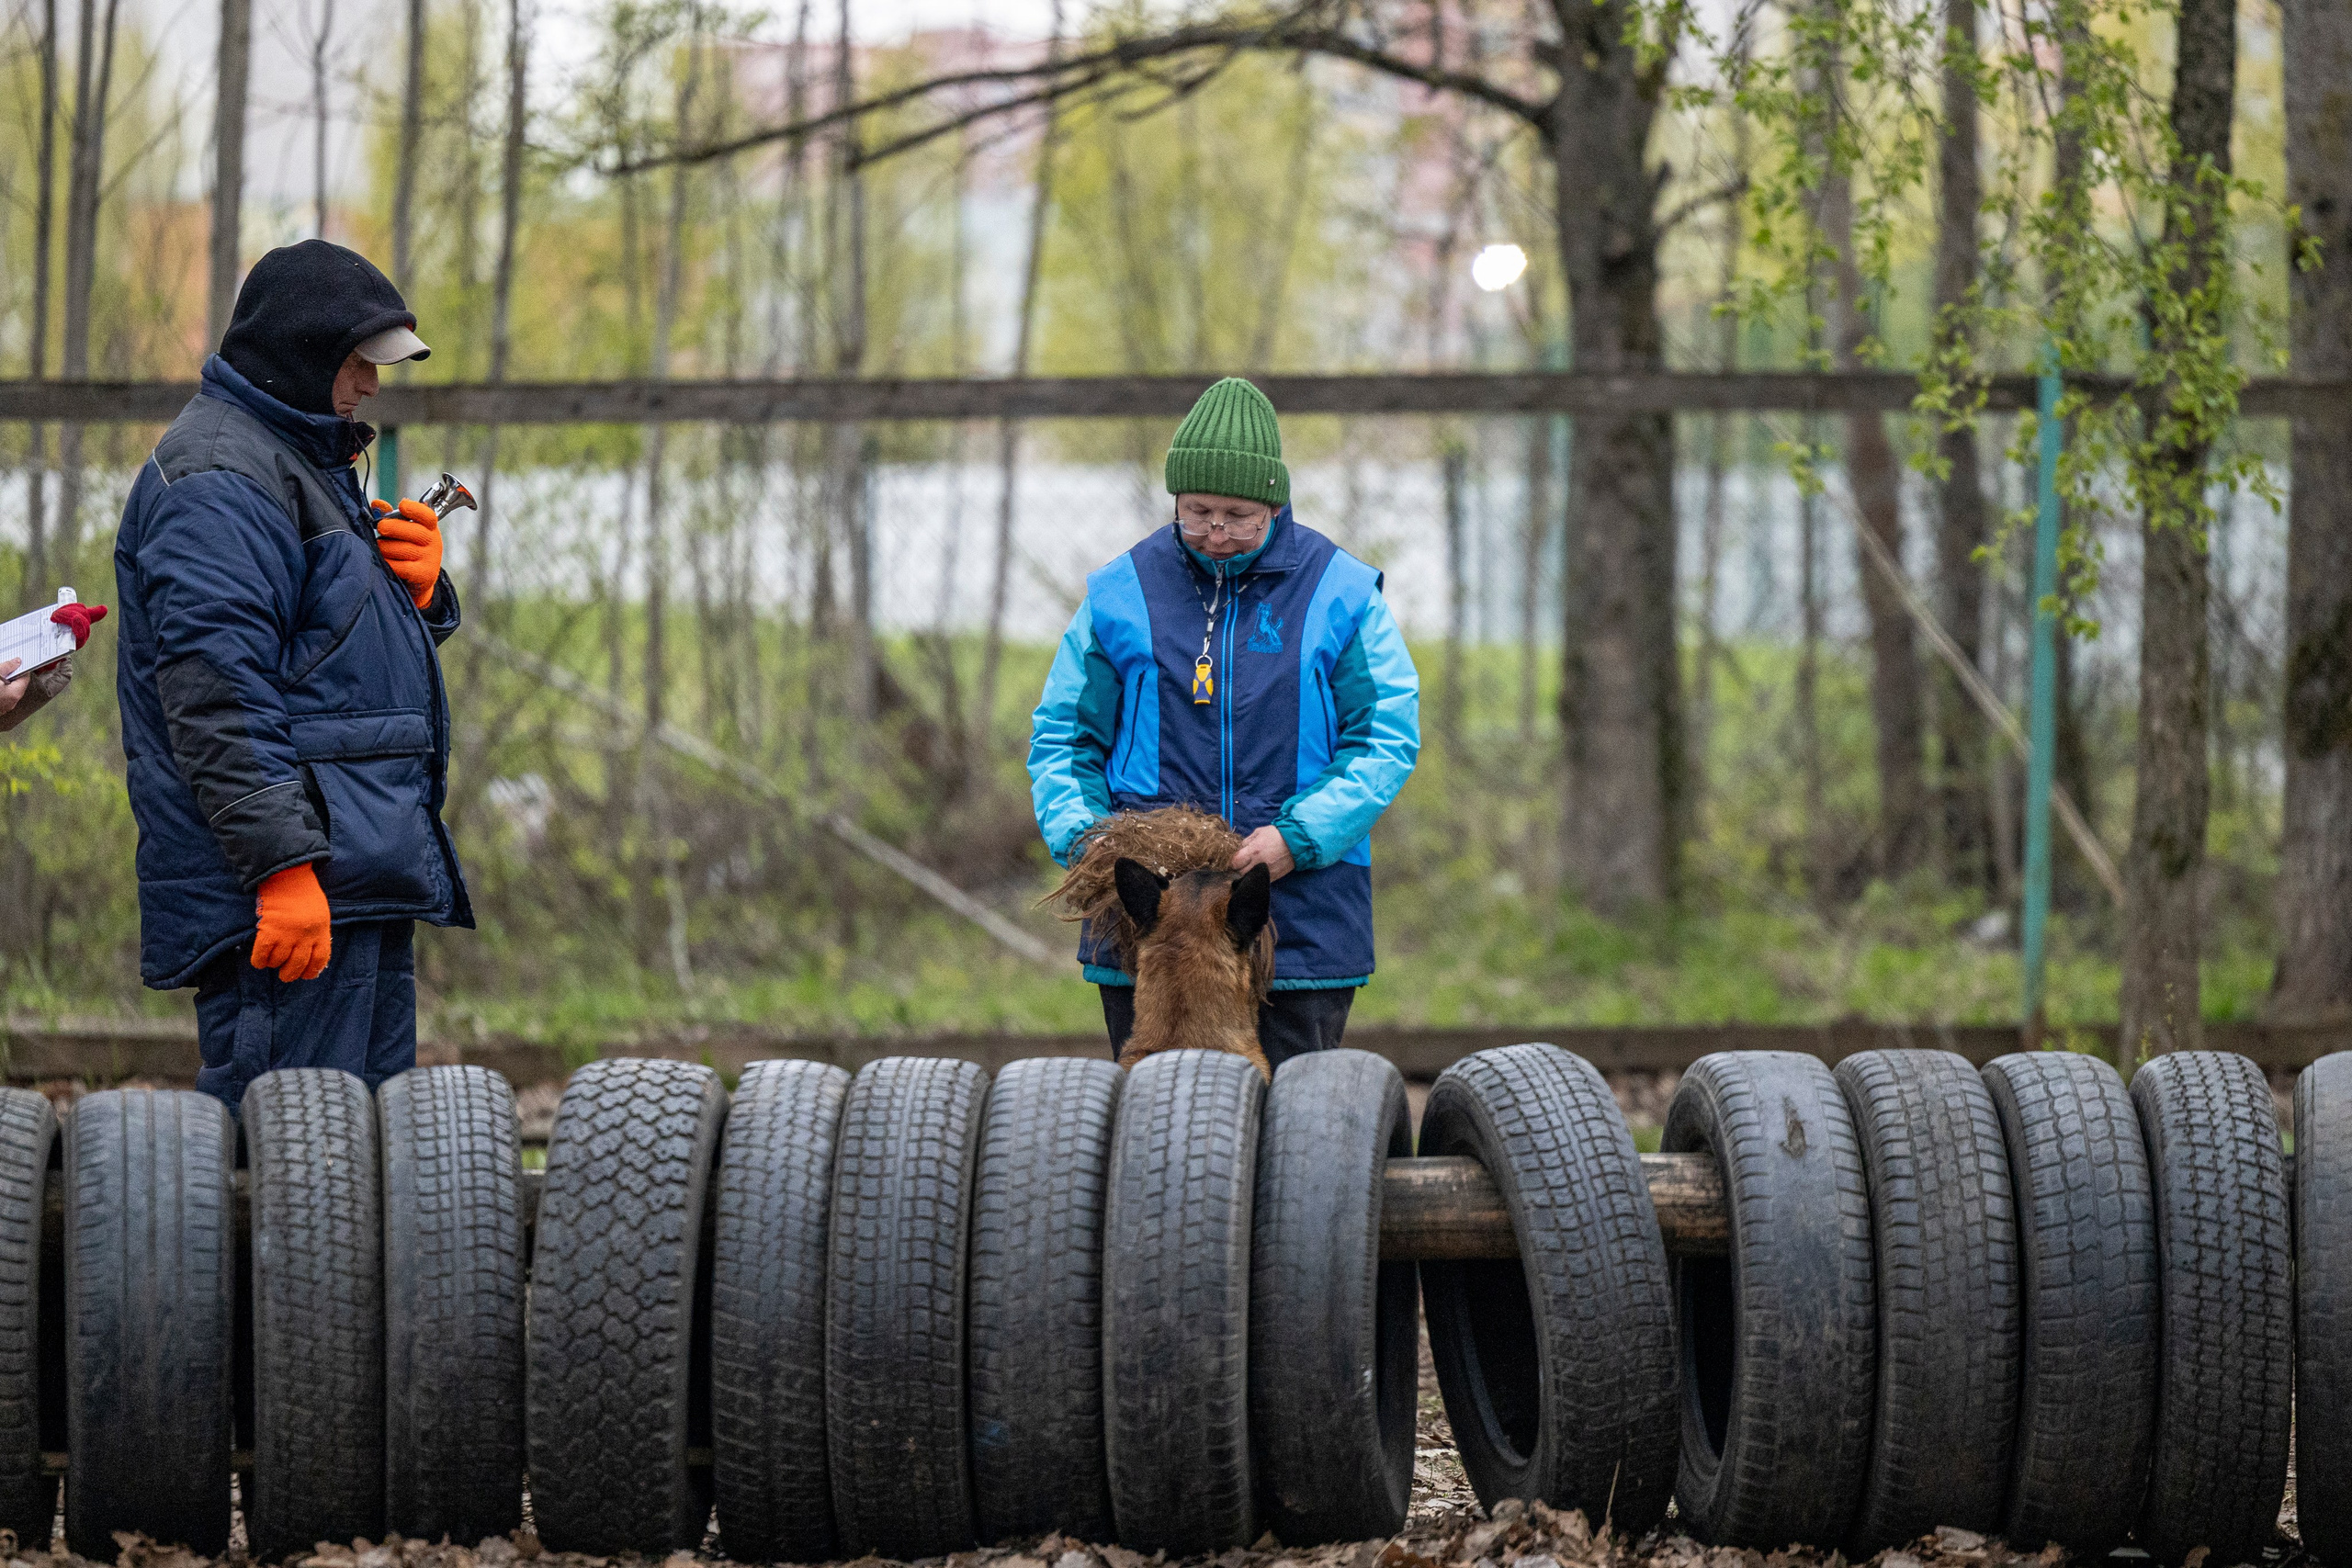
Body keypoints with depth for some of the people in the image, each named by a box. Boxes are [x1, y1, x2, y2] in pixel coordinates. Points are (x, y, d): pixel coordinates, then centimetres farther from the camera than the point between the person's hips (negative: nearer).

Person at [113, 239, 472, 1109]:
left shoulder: (305, 465, 23)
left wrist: (418, 587, 8)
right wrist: (282, 862, -27)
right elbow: (214, 686, -21)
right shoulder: (217, 480, -11)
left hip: (362, 883, 11)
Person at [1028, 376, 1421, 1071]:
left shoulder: (1340, 594, 3)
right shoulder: (1120, 596, 6)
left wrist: (1301, 837, -13)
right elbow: (1063, 737, 11)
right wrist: (1082, 838, -8)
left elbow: (1389, 736, 1)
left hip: (1300, 928, -1)